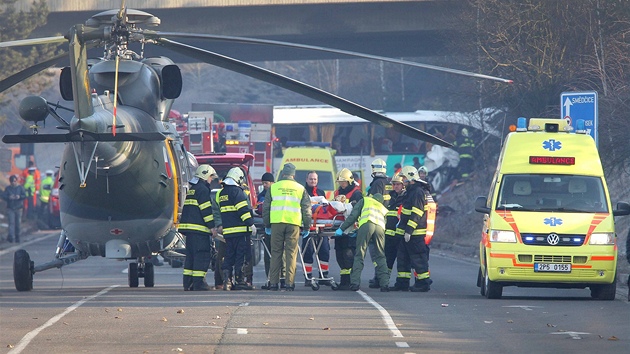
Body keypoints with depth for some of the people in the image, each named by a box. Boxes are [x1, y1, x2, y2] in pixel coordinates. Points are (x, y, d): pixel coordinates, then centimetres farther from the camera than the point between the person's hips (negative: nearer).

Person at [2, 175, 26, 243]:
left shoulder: (20, 188, 3)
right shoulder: (8, 188, 3)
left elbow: (24, 196, -4)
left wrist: (20, 197, -26)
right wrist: (9, 197, -24)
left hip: (18, 208, 1)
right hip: (10, 208, -1)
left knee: (17, 223, 6)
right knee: (11, 222, -13)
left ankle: (17, 236, 21)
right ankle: (11, 236, -21)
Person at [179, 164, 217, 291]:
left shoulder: (191, 189, 22)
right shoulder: (202, 189, -8)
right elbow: (206, 209, -14)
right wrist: (212, 226, -11)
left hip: (188, 227, 9)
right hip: (199, 228, -9)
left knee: (191, 254, 12)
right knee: (202, 254, -7)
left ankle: (187, 282, 11)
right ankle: (198, 282, -12)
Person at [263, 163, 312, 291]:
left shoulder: (274, 187, 8)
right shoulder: (300, 189, 9)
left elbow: (266, 207, 10)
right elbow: (306, 209, 9)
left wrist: (267, 225, 18)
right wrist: (307, 227, 14)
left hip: (277, 223, 0)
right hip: (294, 223, 0)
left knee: (276, 253, 5)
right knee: (291, 254, 1)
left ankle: (273, 283, 2)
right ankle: (290, 283, -4)